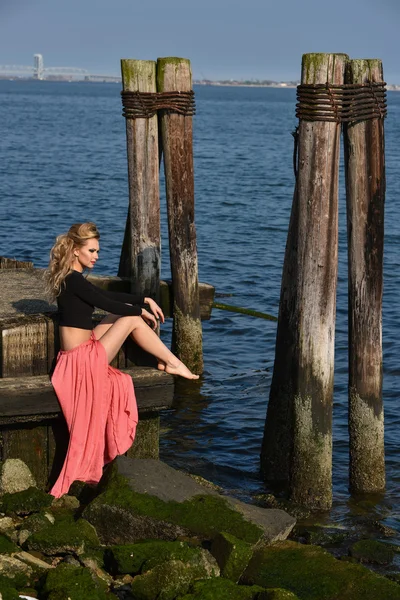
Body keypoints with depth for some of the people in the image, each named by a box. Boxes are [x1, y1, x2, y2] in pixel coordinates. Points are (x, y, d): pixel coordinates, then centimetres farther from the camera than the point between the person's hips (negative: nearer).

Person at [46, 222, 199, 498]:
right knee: (132, 318, -10)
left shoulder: (72, 278, 11)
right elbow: (107, 303, -17)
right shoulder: (73, 280, -19)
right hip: (82, 359, -10)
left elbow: (109, 295, 17)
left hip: (84, 350, 10)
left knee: (125, 313, 13)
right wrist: (142, 309, -1)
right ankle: (174, 363, 0)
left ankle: (165, 360, 12)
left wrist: (144, 300, 10)